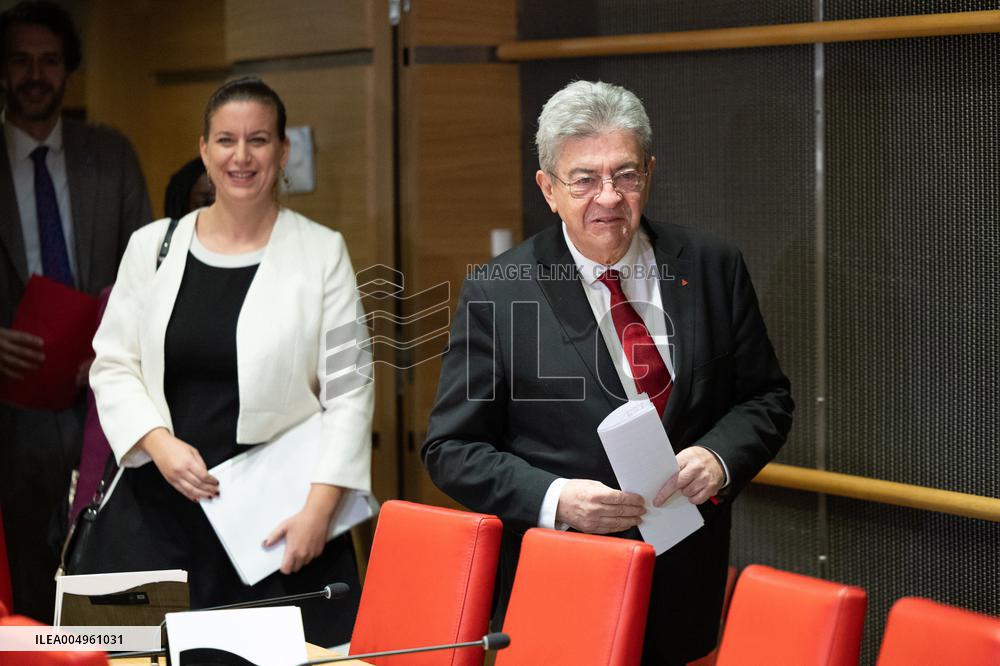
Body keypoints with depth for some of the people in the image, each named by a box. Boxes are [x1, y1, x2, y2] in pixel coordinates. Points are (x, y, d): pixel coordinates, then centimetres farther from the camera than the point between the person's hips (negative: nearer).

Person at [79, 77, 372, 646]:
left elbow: (350, 392, -2)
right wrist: (159, 444, -7)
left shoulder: (323, 252, 2)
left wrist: (319, 507, -10)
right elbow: (113, 366, 10)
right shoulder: (152, 246, 9)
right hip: (161, 507, 2)